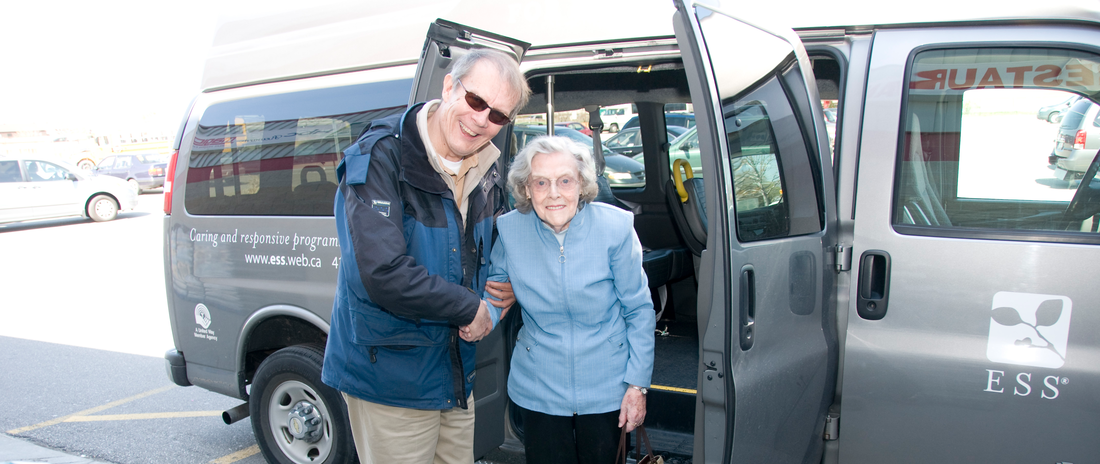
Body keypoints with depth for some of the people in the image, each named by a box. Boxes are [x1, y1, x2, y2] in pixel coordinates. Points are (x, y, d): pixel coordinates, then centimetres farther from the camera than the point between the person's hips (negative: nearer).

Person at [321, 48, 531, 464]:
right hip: (387, 374, -6)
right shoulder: (380, 157, -21)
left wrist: (508, 287, -2)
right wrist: (470, 307, -18)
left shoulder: (485, 173, 2)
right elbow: (383, 274, -30)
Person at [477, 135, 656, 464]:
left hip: (605, 387, 0)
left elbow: (639, 310, -6)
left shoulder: (615, 227, -15)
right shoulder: (509, 229, -12)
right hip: (538, 387, 1)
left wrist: (638, 384, -5)